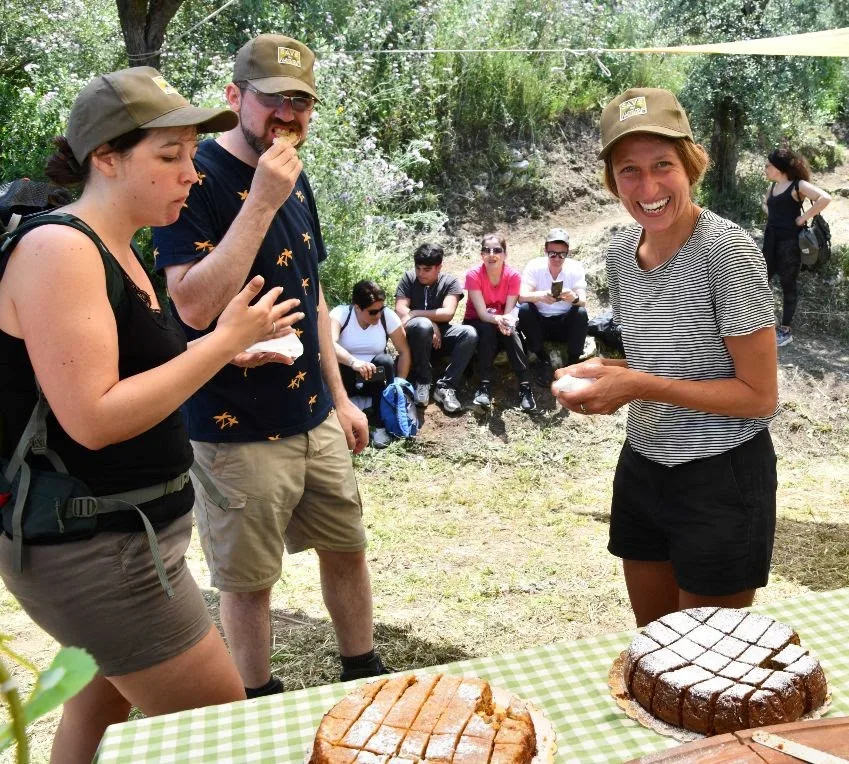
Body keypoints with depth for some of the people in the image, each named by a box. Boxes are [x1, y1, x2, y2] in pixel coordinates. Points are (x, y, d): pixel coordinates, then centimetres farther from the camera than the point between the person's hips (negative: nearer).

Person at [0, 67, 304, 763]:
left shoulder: (117, 253, 9)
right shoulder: (57, 249, -19)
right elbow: (93, 418, -26)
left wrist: (218, 351, 4)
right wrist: (224, 341, -21)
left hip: (120, 533, 9)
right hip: (93, 549, -9)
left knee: (103, 708, 22)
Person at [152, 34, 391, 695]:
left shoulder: (295, 179, 9)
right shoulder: (198, 179, -13)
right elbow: (195, 307, -24)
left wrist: (340, 397, 16)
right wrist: (262, 201, -26)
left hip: (316, 418, 7)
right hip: (239, 432, -7)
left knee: (347, 548, 17)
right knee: (248, 579, 8)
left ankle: (364, 675, 38)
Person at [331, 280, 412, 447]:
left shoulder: (388, 316, -11)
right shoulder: (341, 313, -17)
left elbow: (404, 352, -8)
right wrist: (353, 361, -53)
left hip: (375, 378, 2)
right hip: (347, 377, -2)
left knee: (384, 361, -31)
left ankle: (382, 425, -24)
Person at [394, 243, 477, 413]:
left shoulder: (451, 282, -2)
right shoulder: (408, 278, -2)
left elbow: (448, 313, -16)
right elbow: (400, 310, -12)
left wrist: (415, 313, -15)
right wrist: (431, 323, -20)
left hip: (441, 332, 2)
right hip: (415, 335, -2)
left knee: (470, 334, -27)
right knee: (423, 325, -38)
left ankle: (445, 387, -23)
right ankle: (422, 382, -20)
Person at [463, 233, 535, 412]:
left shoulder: (513, 276, -16)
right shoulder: (473, 274, -21)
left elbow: (509, 311, -21)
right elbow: (482, 313, -27)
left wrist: (508, 322, -45)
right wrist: (498, 319, -49)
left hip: (500, 322, 1)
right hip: (477, 323, -1)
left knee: (510, 331, -32)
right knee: (488, 329, -34)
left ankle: (524, 385, -35)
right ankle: (485, 385, -36)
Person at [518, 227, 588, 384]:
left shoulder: (575, 267, -9)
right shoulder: (534, 266, -10)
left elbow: (583, 301, -19)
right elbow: (522, 296, -23)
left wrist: (574, 298, -45)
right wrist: (540, 296, -46)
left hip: (566, 324, -1)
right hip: (540, 323, 1)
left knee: (581, 313, -29)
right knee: (524, 310, -28)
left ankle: (572, 363, -13)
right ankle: (545, 361, -14)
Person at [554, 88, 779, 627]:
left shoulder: (727, 250, -19)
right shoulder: (622, 251, 0)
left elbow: (760, 396, -18)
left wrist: (641, 386, -24)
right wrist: (604, 372, -6)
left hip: (722, 478, -6)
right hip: (642, 467, 6)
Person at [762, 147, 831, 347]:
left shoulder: (798, 185, -10)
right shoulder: (773, 186, 12)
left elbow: (825, 198, -25)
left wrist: (803, 218, -19)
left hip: (789, 241, -8)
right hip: (771, 239, 8)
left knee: (788, 284, 2)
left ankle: (786, 330, 10)